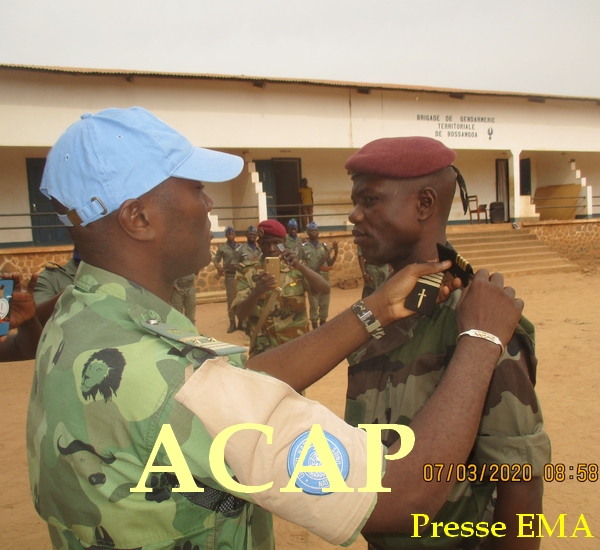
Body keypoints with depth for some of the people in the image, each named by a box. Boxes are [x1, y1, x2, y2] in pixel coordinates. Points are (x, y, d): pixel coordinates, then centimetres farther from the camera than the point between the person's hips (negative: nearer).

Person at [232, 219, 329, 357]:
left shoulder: (296, 269, 2)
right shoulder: (247, 273, -2)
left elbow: (325, 289, -11)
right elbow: (240, 315, -12)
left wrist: (301, 266, -25)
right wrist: (257, 292, -30)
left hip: (298, 347, 1)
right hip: (263, 351, -1)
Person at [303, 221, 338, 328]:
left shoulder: (324, 246, 8)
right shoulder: (304, 247, -6)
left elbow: (330, 263, 11)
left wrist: (336, 252, -3)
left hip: (325, 280, 4)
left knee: (325, 305, 12)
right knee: (314, 306, 4)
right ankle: (315, 329, 13)